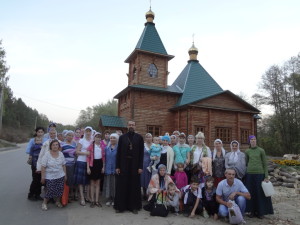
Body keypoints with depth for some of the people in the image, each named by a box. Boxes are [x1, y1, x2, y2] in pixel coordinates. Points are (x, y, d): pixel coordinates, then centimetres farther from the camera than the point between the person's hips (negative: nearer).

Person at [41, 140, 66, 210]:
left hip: (60, 176, 4)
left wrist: (65, 174, 10)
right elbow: (43, 166, -10)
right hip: (50, 177, -4)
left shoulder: (61, 154, 2)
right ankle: (44, 203, 20)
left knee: (60, 190, 5)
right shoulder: (47, 154, -10)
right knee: (50, 191, -4)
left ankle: (58, 201, 29)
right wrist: (43, 177, -10)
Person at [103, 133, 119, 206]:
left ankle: (114, 199, 13)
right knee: (108, 184, 7)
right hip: (108, 169, 4)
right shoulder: (107, 148, 11)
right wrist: (104, 167, 6)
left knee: (115, 184, 2)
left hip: (115, 169, -4)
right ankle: (108, 199, 17)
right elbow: (105, 158, 13)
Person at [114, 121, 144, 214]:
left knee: (134, 186, 7)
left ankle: (134, 206, 21)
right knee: (122, 186, 7)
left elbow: (141, 153, 0)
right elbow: (118, 152, 4)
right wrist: (117, 166, -1)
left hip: (135, 165, 0)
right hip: (123, 164, 1)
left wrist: (140, 167, -5)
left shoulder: (139, 137, 1)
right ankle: (120, 206, 21)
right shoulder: (122, 137, 4)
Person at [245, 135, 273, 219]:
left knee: (260, 193, 5)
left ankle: (260, 212, 18)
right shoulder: (247, 151, 6)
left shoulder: (261, 150, -1)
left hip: (259, 174, -2)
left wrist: (266, 177, -3)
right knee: (251, 193, 7)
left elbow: (265, 164, 1)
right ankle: (252, 211, 20)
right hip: (250, 174, 2)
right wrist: (244, 174, 9)